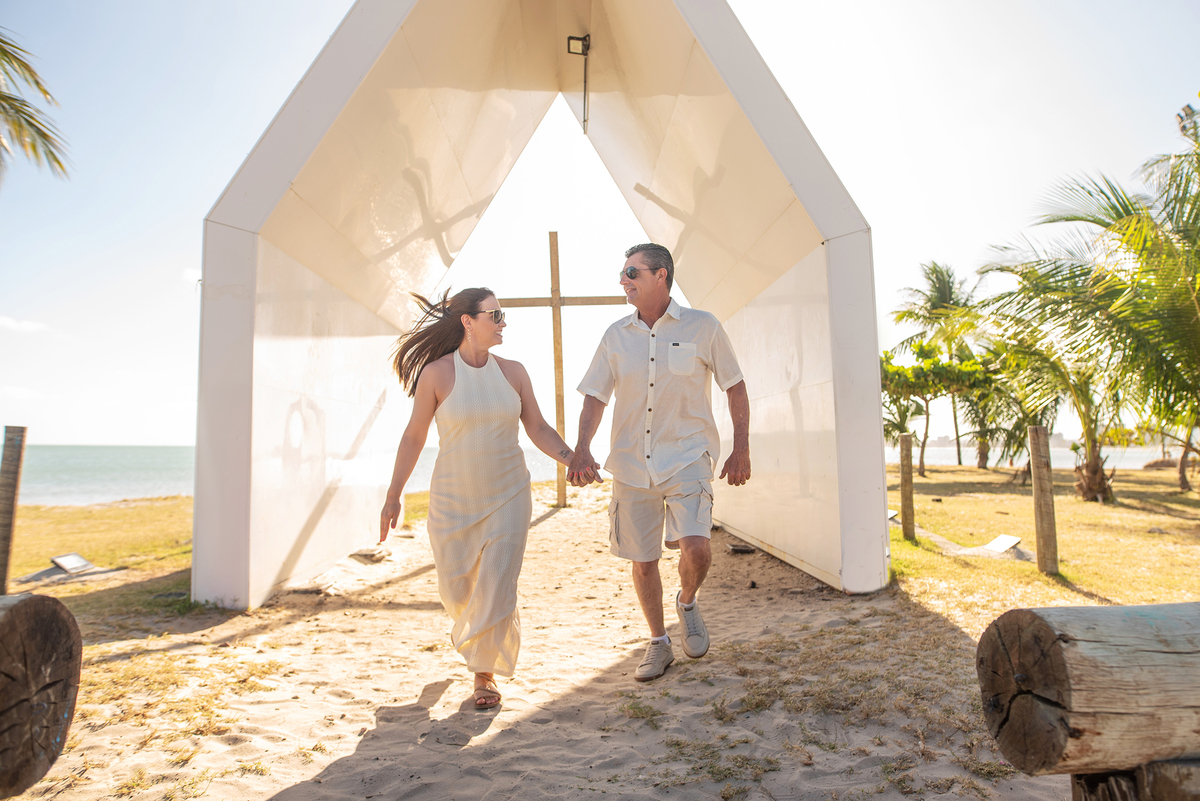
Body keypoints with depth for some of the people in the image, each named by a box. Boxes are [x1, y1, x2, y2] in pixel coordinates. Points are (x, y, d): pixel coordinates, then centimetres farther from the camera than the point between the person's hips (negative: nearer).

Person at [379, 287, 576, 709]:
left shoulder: (512, 372, -1)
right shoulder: (436, 373, -8)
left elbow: (538, 429, 3)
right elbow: (413, 437, -2)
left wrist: (571, 457, -13)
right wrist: (393, 496, -2)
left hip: (508, 495, 1)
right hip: (454, 497, -1)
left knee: (497, 588, -2)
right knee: (456, 588, 13)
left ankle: (485, 673, 20)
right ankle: (472, 630, 50)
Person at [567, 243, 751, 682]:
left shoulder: (702, 326, -2)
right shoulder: (616, 335, 5)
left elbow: (735, 386, 5)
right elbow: (595, 396, 6)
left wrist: (741, 448, 0)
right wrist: (581, 448, -10)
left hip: (687, 456, -3)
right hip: (631, 464, 3)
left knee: (695, 546, -20)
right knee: (642, 560, 9)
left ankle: (687, 602, 16)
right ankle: (658, 643, 32)